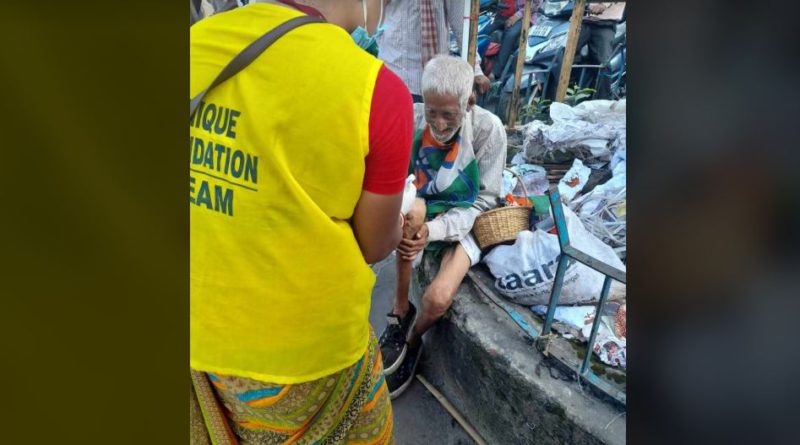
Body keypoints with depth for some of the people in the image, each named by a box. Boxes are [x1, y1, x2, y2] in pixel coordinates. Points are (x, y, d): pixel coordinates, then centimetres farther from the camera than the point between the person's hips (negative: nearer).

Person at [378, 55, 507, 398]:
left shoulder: (489, 129, -18)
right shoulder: (413, 119, -14)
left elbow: (484, 200, -14)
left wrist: (434, 230, -27)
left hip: (463, 221, -1)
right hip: (420, 213, 2)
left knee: (438, 298, -25)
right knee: (413, 210, -36)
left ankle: (411, 342, 14)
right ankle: (401, 309, -12)